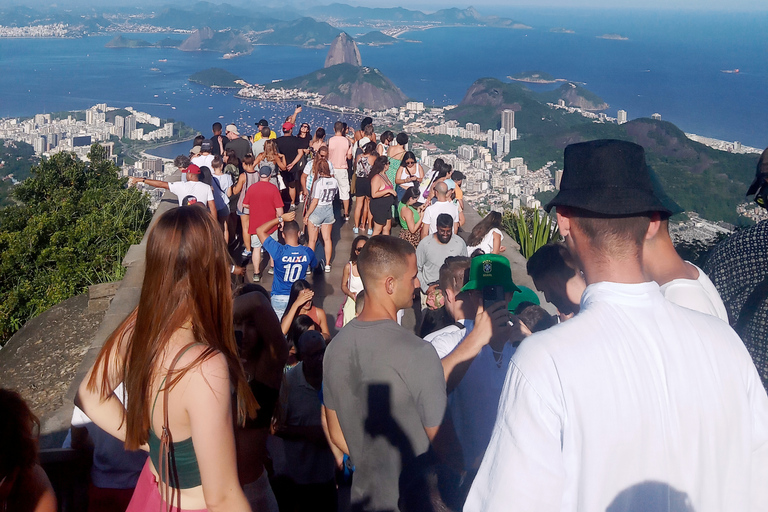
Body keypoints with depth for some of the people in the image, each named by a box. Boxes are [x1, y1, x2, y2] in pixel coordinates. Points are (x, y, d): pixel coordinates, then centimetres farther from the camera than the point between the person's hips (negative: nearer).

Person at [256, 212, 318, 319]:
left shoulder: (279, 251, -23)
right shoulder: (307, 252, -15)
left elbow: (260, 230, -15)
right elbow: (314, 265, 10)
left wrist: (281, 218, -16)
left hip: (279, 297, -2)